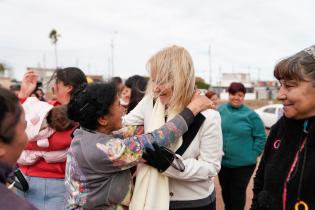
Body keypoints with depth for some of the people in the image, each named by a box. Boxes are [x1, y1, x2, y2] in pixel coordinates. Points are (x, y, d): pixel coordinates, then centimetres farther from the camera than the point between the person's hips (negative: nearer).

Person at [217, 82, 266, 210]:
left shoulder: (251, 115, -10)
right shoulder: (220, 111, -2)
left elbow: (260, 137, -6)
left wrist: (252, 155, -9)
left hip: (243, 164, -3)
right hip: (222, 162, 4)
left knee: (238, 193, 9)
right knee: (225, 191, 20)